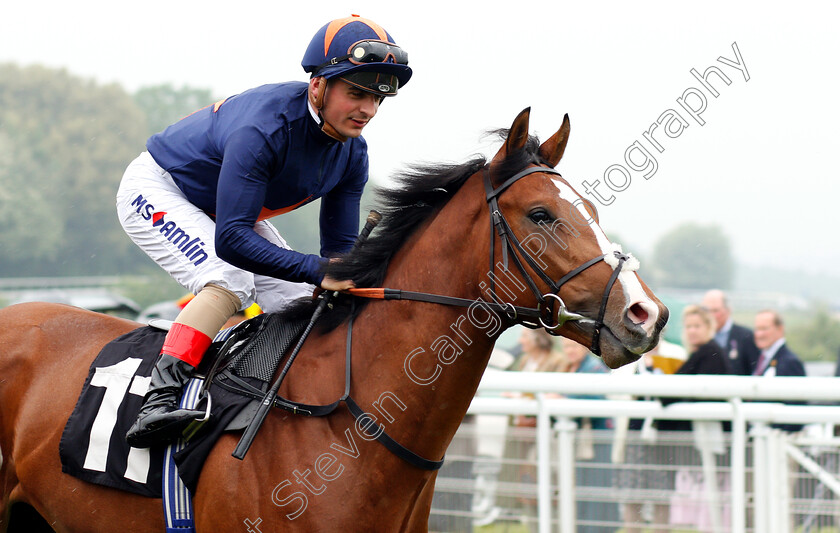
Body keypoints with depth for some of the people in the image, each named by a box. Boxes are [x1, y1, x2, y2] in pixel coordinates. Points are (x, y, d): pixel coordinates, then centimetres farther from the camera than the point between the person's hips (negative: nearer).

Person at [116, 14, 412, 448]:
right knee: (230, 282, -31)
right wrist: (316, 270, -50)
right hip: (157, 191, -9)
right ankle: (156, 402, -39)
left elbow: (340, 249, -8)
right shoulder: (265, 127, -39)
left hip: (226, 209, 9)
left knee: (302, 302, 0)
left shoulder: (352, 153, -13)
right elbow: (230, 240, -44)